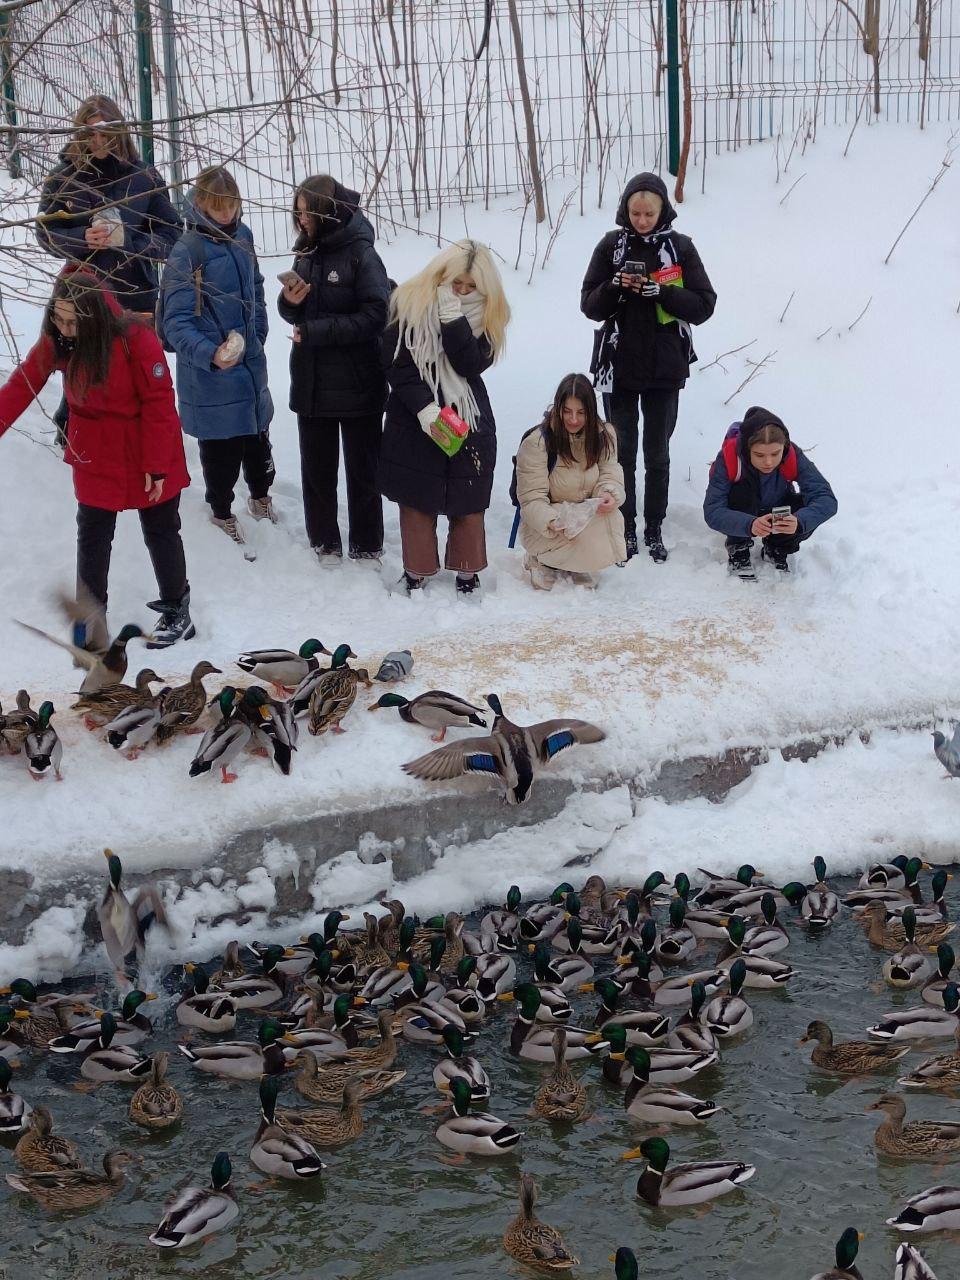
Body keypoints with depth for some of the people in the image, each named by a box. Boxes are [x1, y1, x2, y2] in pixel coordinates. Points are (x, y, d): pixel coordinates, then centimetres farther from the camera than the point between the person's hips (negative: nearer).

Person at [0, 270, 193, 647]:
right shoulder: (55, 340, -11)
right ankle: (90, 622, 16)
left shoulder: (135, 339, -25)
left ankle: (176, 611, 30)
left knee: (161, 531, 12)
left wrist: (157, 464, -17)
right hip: (95, 455, 4)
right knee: (92, 535, 7)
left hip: (146, 449, -4)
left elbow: (158, 403, -20)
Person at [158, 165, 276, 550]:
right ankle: (222, 512, 28)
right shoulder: (187, 251, -19)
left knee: (257, 434, 21)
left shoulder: (241, 237, 2)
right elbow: (177, 321, -21)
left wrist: (255, 336, 9)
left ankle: (260, 497, 43)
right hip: (209, 371, -6)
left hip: (250, 361, 6)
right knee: (221, 446, 6)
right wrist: (210, 354, -35)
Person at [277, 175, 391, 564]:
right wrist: (290, 303, -10)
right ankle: (324, 543, 26)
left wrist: (315, 332, -18)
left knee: (362, 468, 9)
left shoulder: (361, 254, -13)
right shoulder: (306, 253, 6)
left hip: (357, 382, -5)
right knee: (316, 468, 13)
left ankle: (366, 546, 22)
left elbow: (375, 316, -19)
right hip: (312, 382, 6)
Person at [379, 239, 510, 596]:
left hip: (469, 419, 1)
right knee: (417, 499, 6)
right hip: (414, 418, -1)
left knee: (467, 501, 6)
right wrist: (423, 407, -21)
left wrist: (453, 318, -24)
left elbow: (472, 365, -15)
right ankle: (416, 571, 17)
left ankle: (467, 572, 18)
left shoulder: (486, 313, -2)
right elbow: (396, 363, -10)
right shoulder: (410, 302, -8)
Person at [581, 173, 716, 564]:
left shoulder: (680, 247, -2)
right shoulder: (611, 246, 0)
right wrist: (615, 288, -19)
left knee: (657, 454, 9)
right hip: (619, 367, 1)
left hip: (664, 369, -1)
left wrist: (663, 292, -20)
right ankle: (625, 530, 17)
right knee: (622, 451, 7)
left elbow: (704, 305, -5)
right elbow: (589, 305, 1)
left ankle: (654, 530, 20)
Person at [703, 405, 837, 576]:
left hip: (777, 514, 2)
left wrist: (799, 521, -56)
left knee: (807, 515, -29)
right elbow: (712, 511, -39)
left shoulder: (793, 457, -29)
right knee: (741, 489, -34)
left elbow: (827, 499, -36)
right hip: (743, 515, -2)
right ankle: (737, 548, -8)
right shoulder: (729, 458, -34)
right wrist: (749, 524, -58)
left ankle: (776, 549, 3)